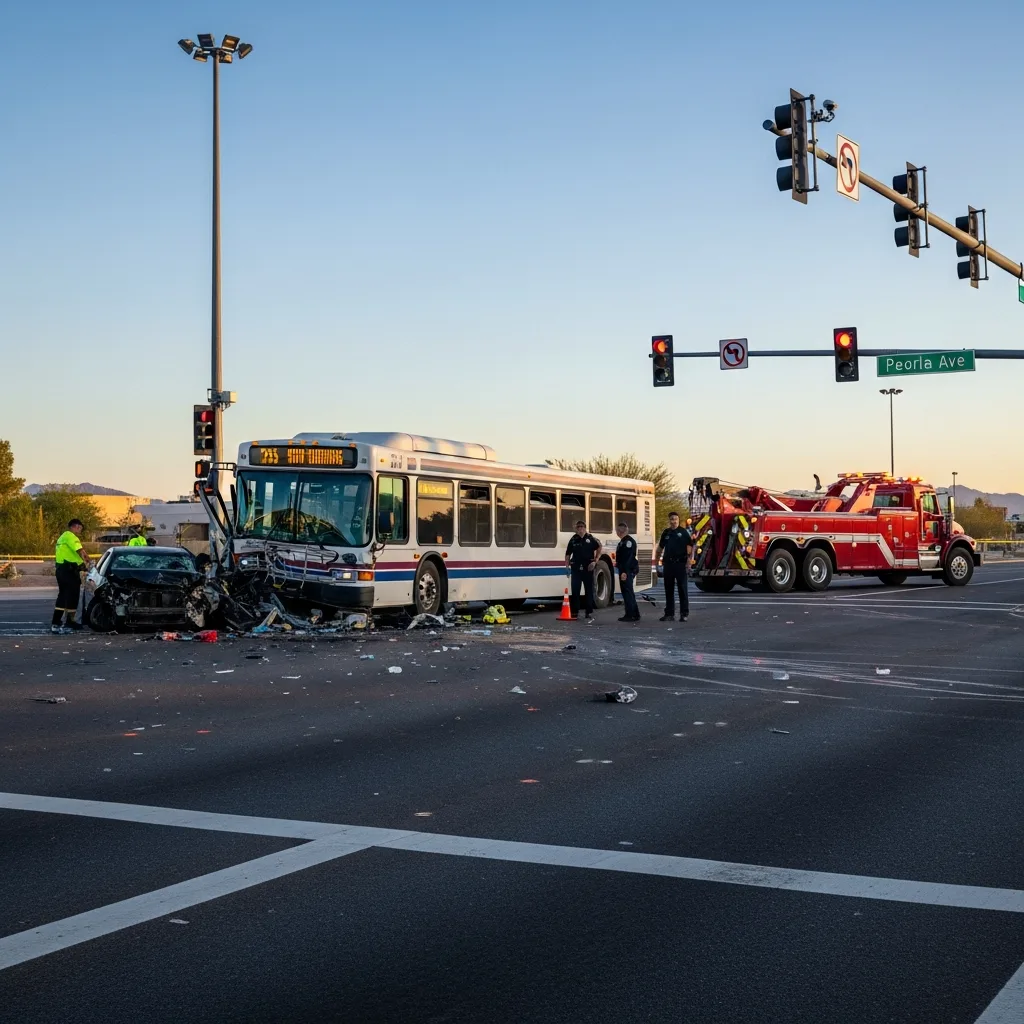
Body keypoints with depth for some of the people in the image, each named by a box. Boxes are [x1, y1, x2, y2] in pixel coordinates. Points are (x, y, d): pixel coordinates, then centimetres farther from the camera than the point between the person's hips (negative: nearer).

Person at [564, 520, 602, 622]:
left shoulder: (590, 539, -1)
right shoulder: (573, 540, 3)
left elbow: (599, 549, 8)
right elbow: (568, 554, 6)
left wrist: (595, 561, 0)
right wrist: (567, 566, -2)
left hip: (588, 568, -1)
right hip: (576, 568, 1)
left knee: (589, 591, 4)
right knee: (575, 591, 1)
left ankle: (590, 614, 9)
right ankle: (574, 613, 10)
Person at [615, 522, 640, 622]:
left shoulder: (628, 541, -15)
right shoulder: (622, 541, 17)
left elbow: (629, 557, -23)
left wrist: (624, 572, -27)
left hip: (628, 571, -11)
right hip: (624, 570, 11)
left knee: (627, 592, -9)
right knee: (628, 592, 15)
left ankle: (630, 615, -8)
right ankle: (635, 615, 21)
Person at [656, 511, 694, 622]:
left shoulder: (684, 532, -2)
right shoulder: (666, 532, 11)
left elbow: (690, 546, -6)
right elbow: (661, 547, 19)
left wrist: (688, 561, -14)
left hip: (680, 563, -5)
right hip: (668, 563, 5)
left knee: (682, 589, -1)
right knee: (668, 590, 8)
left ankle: (684, 614, 2)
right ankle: (669, 613, 14)